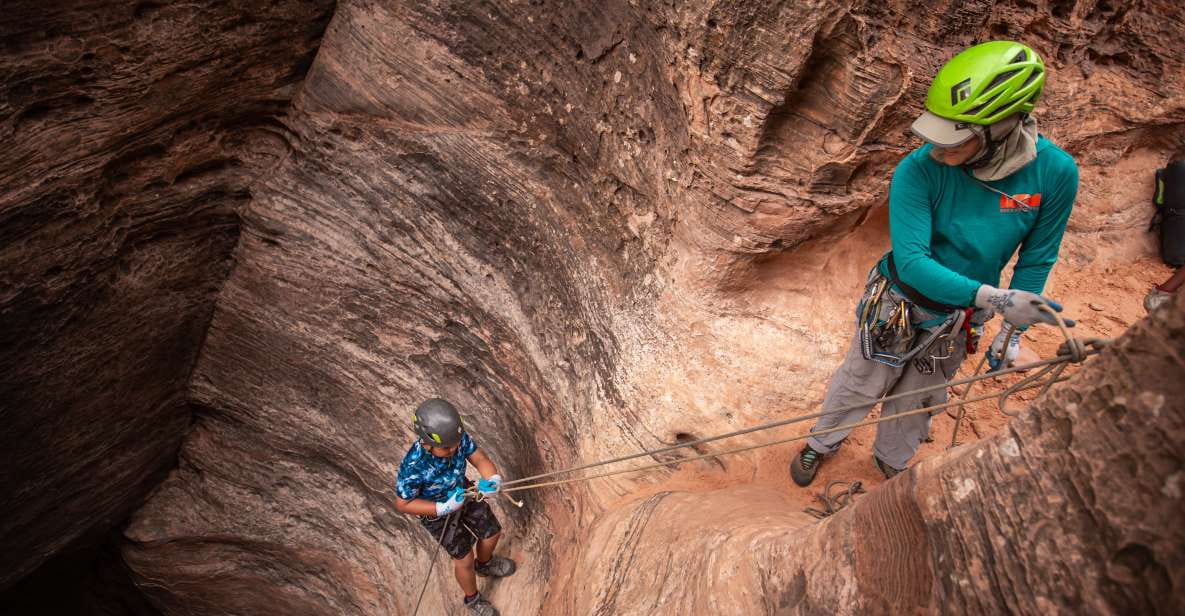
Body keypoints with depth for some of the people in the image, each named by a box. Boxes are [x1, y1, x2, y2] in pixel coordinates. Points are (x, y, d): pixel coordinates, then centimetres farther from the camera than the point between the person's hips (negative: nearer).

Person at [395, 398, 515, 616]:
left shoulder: (458, 438, -30)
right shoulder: (412, 468, -39)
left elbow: (480, 459, -18)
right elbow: (402, 504, -25)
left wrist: (493, 479, -38)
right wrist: (444, 508, -32)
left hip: (463, 493, 5)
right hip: (437, 511, -4)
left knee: (492, 534, 20)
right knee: (464, 558, 10)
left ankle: (485, 564, 57)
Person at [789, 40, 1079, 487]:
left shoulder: (1055, 173, -19)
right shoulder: (918, 170, -27)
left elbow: (1036, 259, -6)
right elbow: (911, 260, -31)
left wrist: (1013, 331, -4)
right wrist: (993, 298, -41)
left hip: (957, 322, 2)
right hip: (896, 307, -2)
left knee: (915, 403, 21)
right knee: (856, 386, 17)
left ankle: (890, 463, 50)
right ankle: (821, 445, 45)